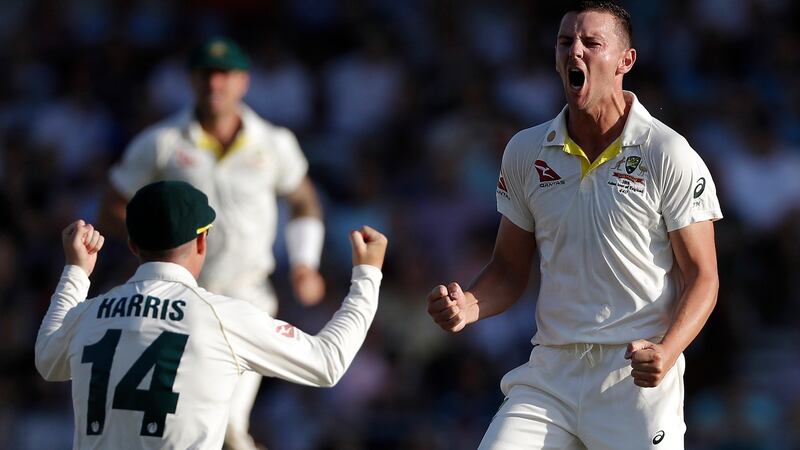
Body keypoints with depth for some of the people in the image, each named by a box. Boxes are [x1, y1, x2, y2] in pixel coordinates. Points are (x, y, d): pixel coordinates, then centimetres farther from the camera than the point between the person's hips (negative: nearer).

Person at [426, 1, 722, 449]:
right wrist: (468, 307, -7)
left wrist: (666, 352, -21)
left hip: (637, 380, -3)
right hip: (550, 374, 3)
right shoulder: (525, 152, 8)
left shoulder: (669, 156, -5)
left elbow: (702, 275, -3)